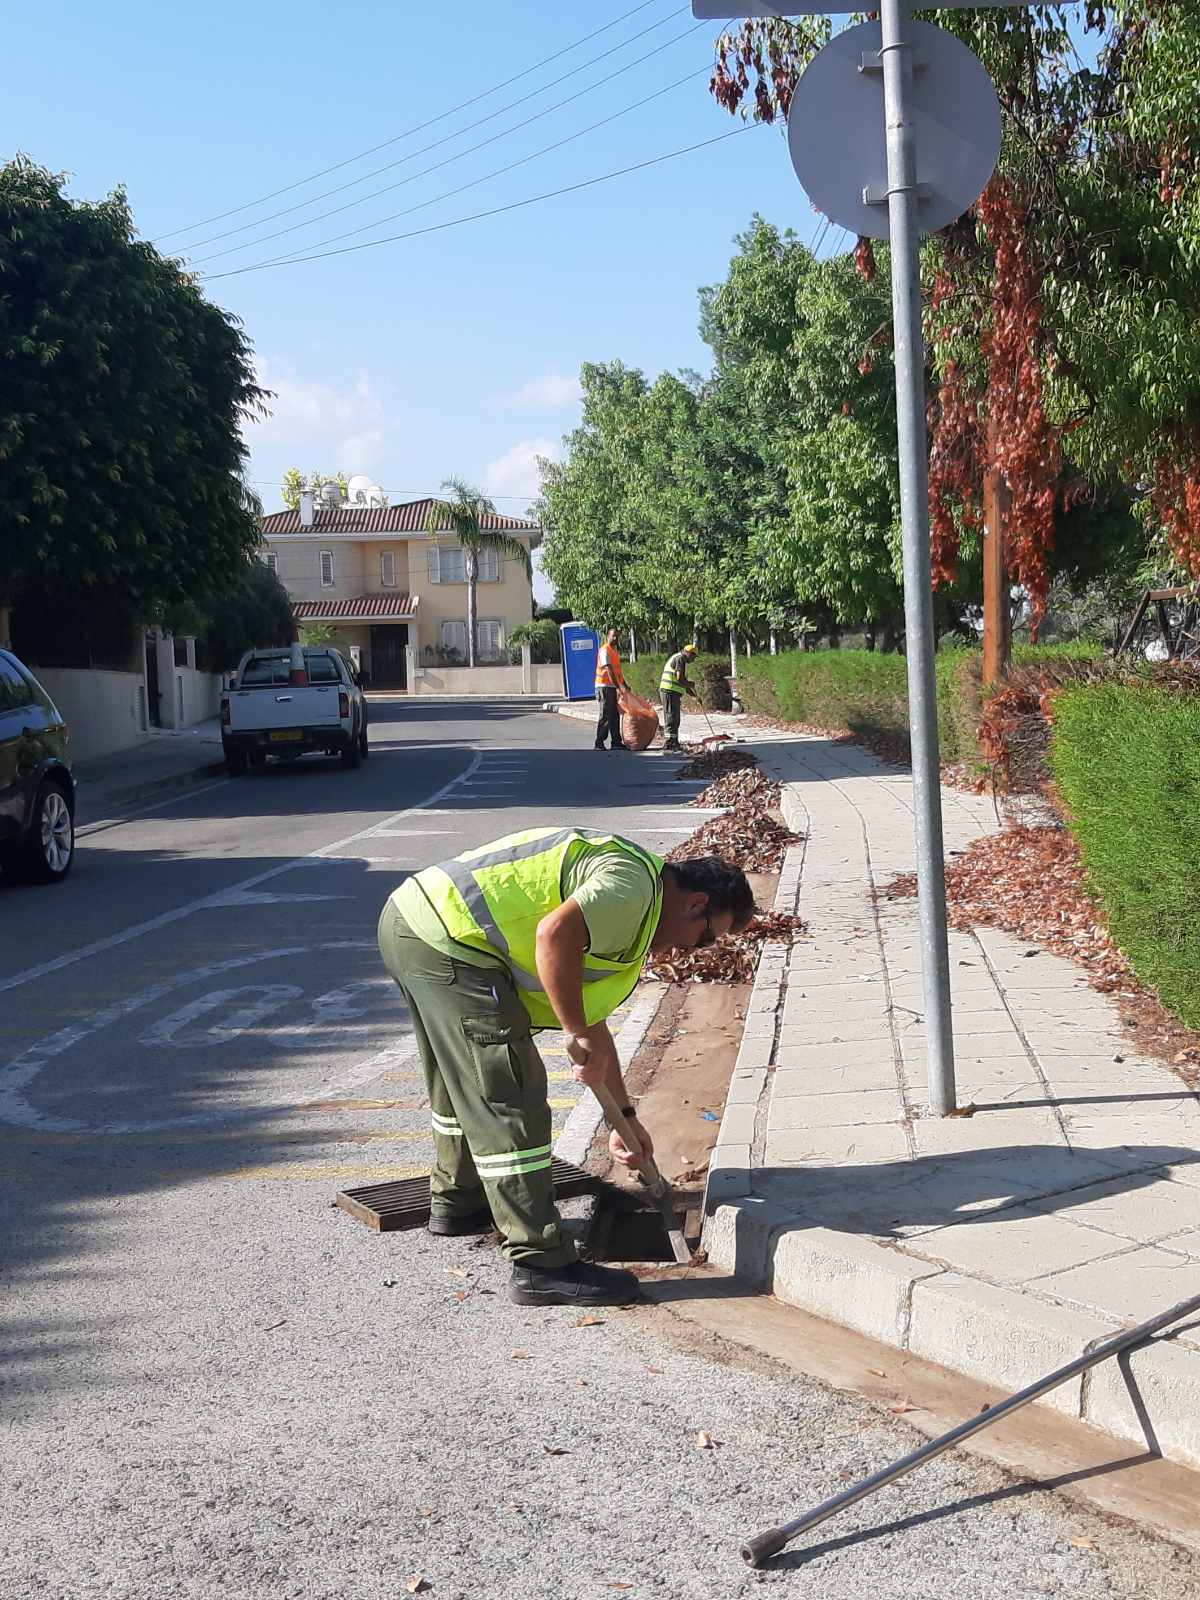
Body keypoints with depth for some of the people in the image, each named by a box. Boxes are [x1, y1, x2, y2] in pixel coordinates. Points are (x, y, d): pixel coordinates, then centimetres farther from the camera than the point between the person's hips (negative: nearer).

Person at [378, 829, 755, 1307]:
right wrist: (579, 1036, -18)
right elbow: (554, 933, -28)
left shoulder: (623, 920, 23)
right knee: (511, 1103, -7)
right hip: (446, 941, -11)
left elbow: (591, 1018, 31)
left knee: (460, 1083, 29)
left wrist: (625, 1117, 34)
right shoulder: (633, 883, -10)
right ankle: (541, 1264, -3)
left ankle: (457, 1203, 49)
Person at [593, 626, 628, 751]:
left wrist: (624, 684, 19)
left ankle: (616, 742, 12)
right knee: (605, 715, -7)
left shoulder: (615, 651, 17)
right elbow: (609, 669, -20)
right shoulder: (604, 650, -12)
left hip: (614, 686, 9)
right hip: (605, 686, -9)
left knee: (615, 715, 9)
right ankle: (599, 743, -4)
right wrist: (617, 685, -25)